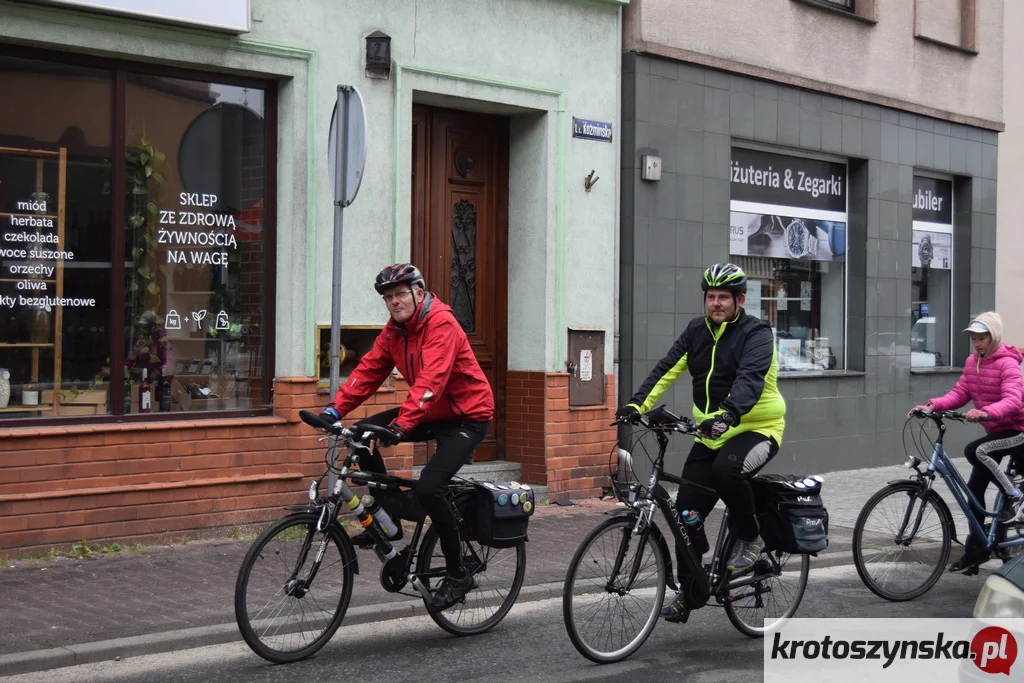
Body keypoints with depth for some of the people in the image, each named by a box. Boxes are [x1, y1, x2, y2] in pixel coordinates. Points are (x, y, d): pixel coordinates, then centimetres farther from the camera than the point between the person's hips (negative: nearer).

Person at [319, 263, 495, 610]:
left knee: (428, 488, -24)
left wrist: (402, 424, -43)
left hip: (467, 416, -8)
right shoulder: (394, 330, 3)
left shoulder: (441, 324, -22)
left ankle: (457, 574, -7)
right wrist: (335, 408, -14)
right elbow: (369, 370, -1)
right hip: (431, 414, 8)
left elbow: (431, 380, -33)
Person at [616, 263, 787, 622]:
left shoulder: (756, 333, -12)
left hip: (755, 429, -6)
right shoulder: (697, 331, 6)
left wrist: (727, 415, -47)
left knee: (726, 468, -37)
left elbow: (749, 379, -29)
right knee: (686, 512, 0)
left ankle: (750, 538, -12)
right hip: (711, 433, 6)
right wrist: (637, 404, -19)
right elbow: (666, 370, -4)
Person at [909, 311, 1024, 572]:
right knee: (975, 487, 4)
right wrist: (932, 406, -20)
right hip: (995, 431, 8)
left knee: (975, 451, -31)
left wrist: (985, 412, -50)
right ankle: (976, 548, 14)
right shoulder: (972, 361, 3)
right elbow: (959, 394, -3)